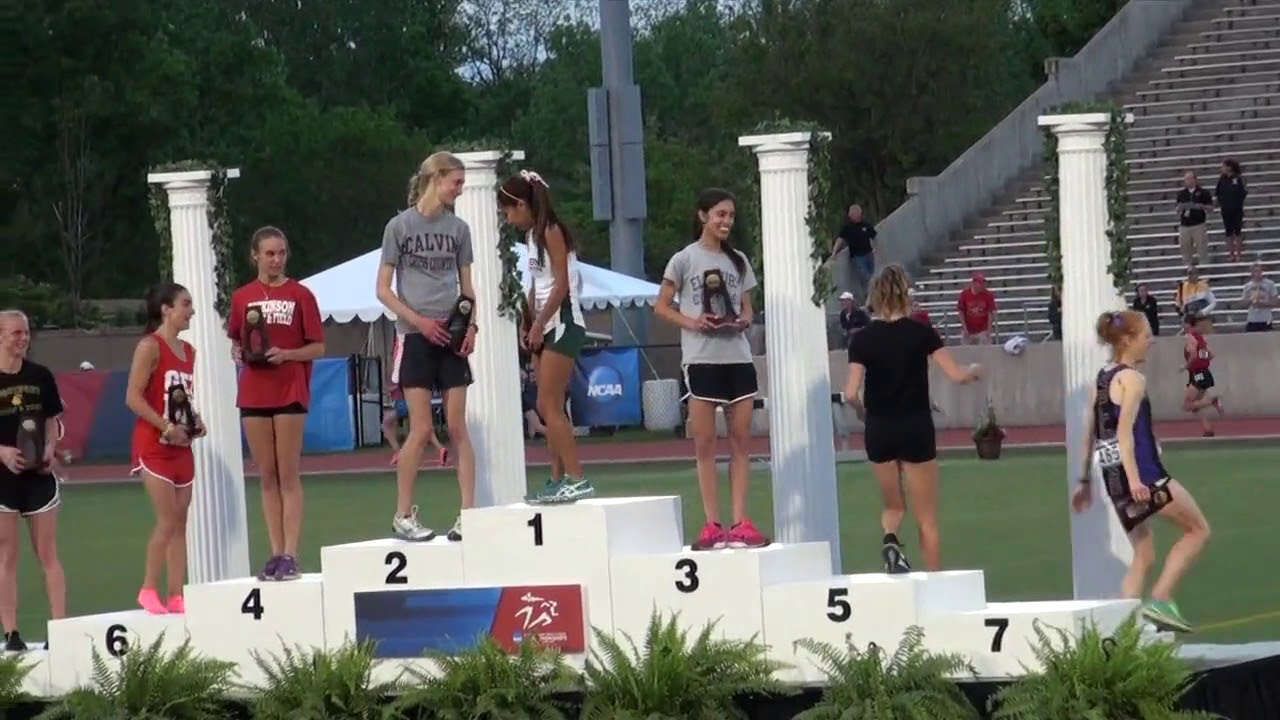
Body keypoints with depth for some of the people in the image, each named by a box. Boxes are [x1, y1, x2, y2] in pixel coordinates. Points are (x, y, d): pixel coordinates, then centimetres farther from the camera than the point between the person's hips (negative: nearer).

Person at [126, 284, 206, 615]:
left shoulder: (189, 351, 13)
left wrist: (196, 422, 5)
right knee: (167, 521, -12)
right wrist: (166, 428, -21)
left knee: (180, 524, 6)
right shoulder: (150, 347, -10)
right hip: (154, 446, -8)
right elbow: (133, 398, -16)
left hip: (181, 447, 8)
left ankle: (176, 596, 7)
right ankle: (149, 591, -2)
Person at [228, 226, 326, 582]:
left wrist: (285, 354, -17)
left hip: (290, 391, -3)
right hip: (254, 392, 4)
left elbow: (318, 348, -1)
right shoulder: (242, 297, 9)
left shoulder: (299, 295, -1)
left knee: (289, 475, -4)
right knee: (267, 476, 5)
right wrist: (239, 353, -5)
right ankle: (276, 553, 7)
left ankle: (291, 555, -6)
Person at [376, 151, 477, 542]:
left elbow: (467, 286, 14)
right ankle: (403, 514, 4)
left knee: (457, 426, 0)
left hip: (452, 337, 3)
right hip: (415, 336, -3)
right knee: (421, 428, -6)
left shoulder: (458, 229, 9)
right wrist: (418, 320, -12)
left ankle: (468, 512, 0)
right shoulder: (400, 226, -2)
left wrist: (471, 324, -3)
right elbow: (383, 290, -1)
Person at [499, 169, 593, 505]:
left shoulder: (551, 232, -11)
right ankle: (561, 480, 9)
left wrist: (538, 325, -14)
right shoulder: (533, 235, 15)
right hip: (545, 326, 9)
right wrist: (528, 325, 9)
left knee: (549, 405, -13)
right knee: (549, 408, 8)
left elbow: (561, 286, -16)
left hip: (562, 322, -9)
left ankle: (577, 479, -16)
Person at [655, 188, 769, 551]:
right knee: (705, 443, -2)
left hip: (738, 357, 4)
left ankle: (740, 522, 2)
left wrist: (744, 320, -5)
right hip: (701, 358, -4)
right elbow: (662, 306, 1)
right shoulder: (684, 260, 0)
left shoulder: (738, 260, 13)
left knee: (741, 441, 1)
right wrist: (691, 322, -15)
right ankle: (713, 524, 0)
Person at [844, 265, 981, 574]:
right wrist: (974, 371, 13)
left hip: (879, 432, 2)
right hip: (916, 429, -2)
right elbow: (957, 375, -9)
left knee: (893, 506, 21)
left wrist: (861, 410, 11)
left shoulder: (863, 339, -4)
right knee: (926, 518, 8)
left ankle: (890, 541, -9)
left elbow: (851, 393, -10)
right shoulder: (921, 332, -8)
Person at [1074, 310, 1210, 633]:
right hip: (1143, 473, -8)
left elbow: (1090, 434, 18)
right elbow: (1124, 430, -21)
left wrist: (1085, 481, 23)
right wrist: (1134, 479, -29)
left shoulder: (1101, 379, 15)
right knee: (1198, 529, 5)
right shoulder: (1132, 379, -9)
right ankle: (1161, 600, -6)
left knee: (1144, 556, 14)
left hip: (1113, 477, 8)